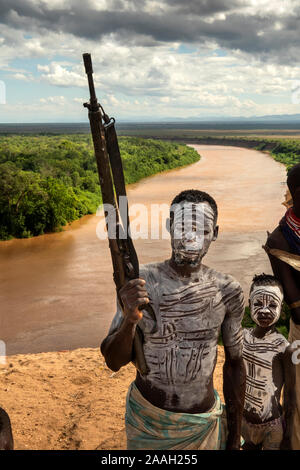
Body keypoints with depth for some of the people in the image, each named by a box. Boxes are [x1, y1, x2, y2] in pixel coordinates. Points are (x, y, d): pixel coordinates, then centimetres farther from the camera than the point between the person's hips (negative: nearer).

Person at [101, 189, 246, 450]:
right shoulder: (140, 283, -15)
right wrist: (129, 320, -33)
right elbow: (114, 361, -12)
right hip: (146, 421, 0)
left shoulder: (227, 291, -10)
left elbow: (234, 363, 1)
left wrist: (235, 438, 6)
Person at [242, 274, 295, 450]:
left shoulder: (284, 348, -20)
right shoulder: (243, 336, -6)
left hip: (271, 426, -4)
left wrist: (287, 438, -8)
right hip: (243, 420, 4)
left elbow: (290, 397, -12)